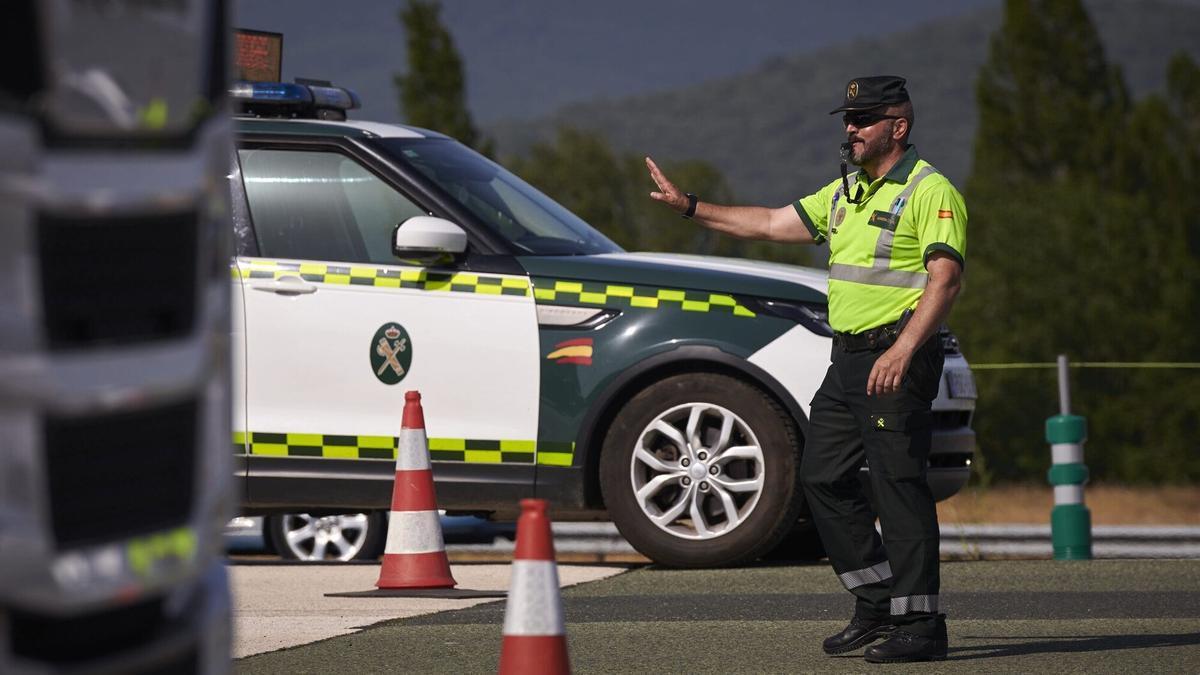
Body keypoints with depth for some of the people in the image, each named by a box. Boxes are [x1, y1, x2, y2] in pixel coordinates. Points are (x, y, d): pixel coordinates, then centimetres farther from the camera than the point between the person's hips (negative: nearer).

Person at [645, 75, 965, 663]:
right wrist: (690, 208, 21)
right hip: (847, 360, 10)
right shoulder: (846, 191, 19)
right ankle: (877, 602, 19)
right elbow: (773, 224, 24)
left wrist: (902, 351, -30)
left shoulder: (930, 192, -10)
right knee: (823, 478, 10)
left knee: (898, 486, -11)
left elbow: (945, 280, -19)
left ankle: (919, 624, -9)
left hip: (897, 361, -10)